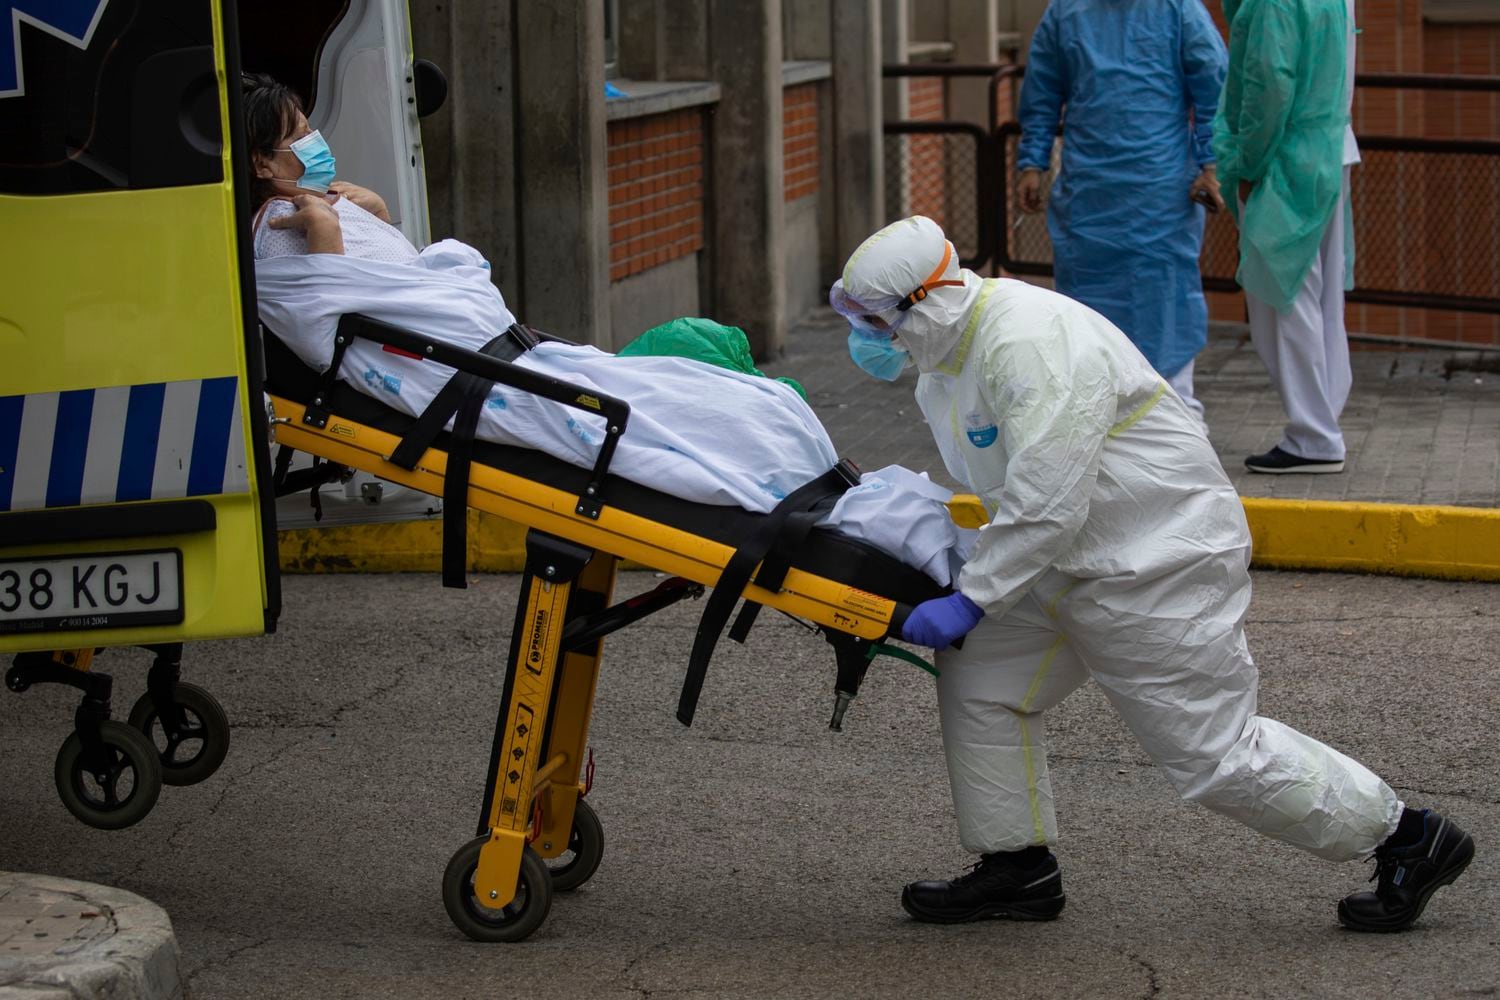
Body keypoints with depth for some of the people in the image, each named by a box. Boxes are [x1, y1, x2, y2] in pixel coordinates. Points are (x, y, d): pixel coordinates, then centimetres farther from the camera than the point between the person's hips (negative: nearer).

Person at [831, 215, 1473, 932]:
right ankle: (1018, 870, 17)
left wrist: (970, 601, -25)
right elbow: (996, 486, 21)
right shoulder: (947, 356, 8)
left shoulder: (1033, 343, -26)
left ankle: (1409, 839, 7)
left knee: (1214, 752, -7)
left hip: (1161, 566, -10)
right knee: (979, 678, 7)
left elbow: (1046, 505, -30)